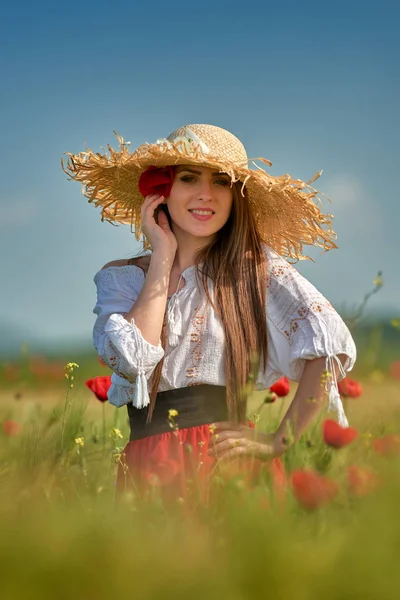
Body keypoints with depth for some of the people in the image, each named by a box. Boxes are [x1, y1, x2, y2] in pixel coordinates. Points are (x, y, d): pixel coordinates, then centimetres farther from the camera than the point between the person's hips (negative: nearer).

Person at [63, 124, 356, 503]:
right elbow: (132, 360, -9)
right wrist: (163, 258, -3)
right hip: (146, 469, 3)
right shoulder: (119, 278, 9)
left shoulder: (256, 266, 0)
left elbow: (331, 343, -11)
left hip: (229, 460, -2)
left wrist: (280, 442, -12)